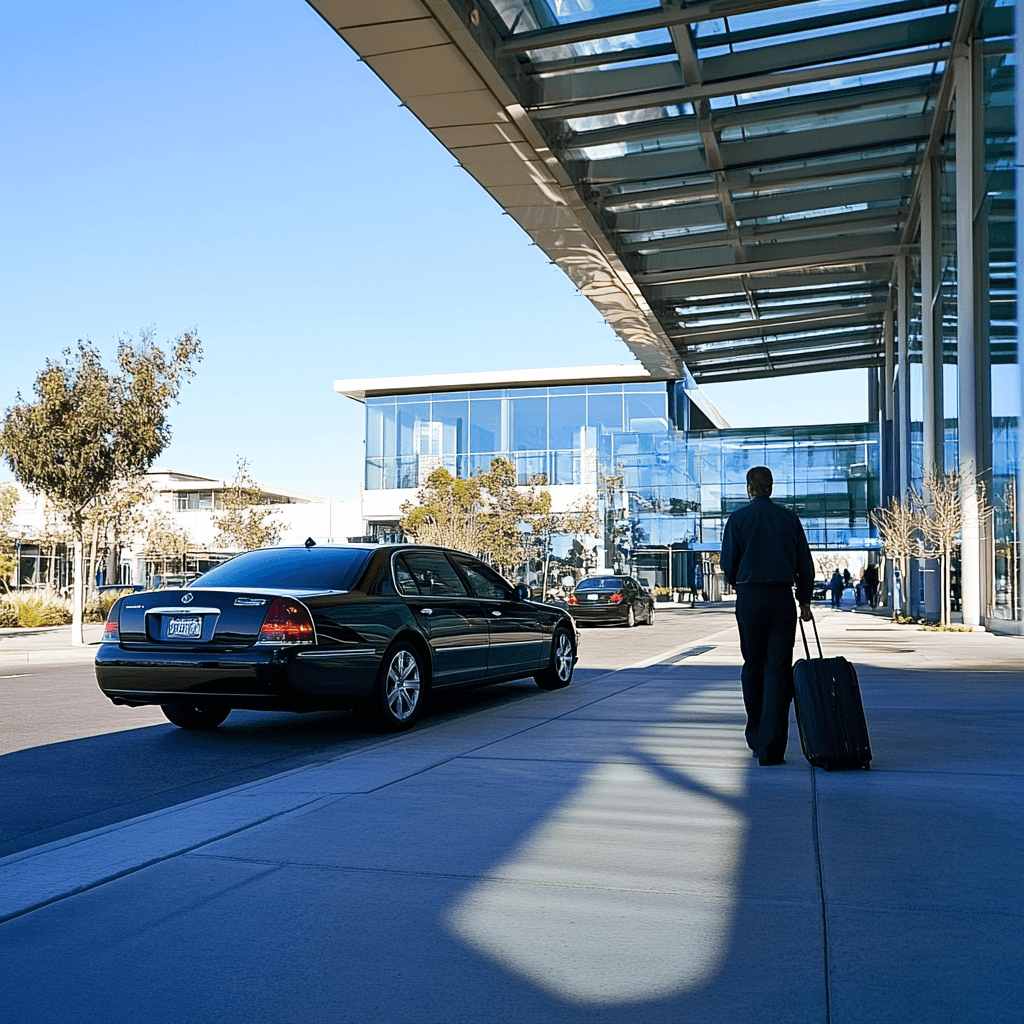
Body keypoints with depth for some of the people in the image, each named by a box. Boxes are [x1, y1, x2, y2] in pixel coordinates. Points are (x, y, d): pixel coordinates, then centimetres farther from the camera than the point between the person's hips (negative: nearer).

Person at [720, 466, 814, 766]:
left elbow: (728, 564, 1)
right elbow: (805, 563, 7)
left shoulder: (738, 518, 0)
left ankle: (756, 735, 24)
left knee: (753, 667, 14)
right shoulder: (789, 518, 6)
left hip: (749, 598, -1)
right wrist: (805, 600, 16)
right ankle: (771, 747, -5)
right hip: (783, 598, 1)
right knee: (778, 670, 0)